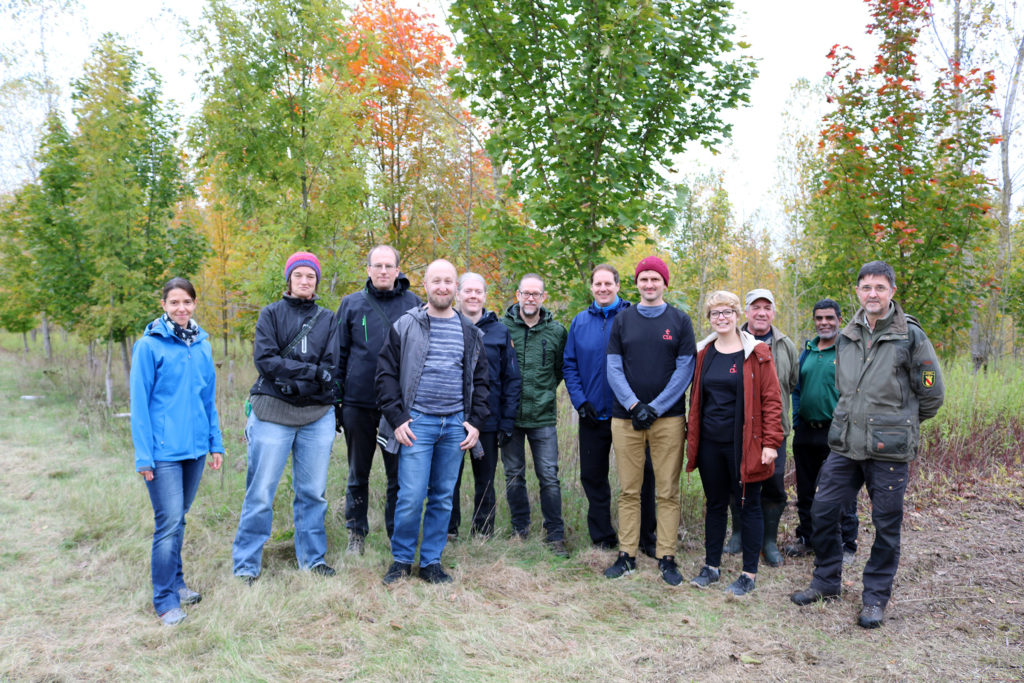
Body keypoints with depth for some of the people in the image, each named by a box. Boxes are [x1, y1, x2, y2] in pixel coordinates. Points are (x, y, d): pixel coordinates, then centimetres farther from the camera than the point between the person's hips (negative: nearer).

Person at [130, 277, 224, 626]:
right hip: (163, 450, -5)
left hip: (194, 447, 5)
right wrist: (143, 455, -10)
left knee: (178, 518, 16)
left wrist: (215, 443, 12)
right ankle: (165, 600, 7)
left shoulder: (202, 344, 8)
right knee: (169, 522, -5)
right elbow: (139, 403, -7)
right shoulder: (149, 345, -7)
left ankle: (176, 582, 31)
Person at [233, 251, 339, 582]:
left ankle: (312, 558, 23)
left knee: (313, 492, 9)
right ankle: (246, 565, 12)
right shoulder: (271, 314, 5)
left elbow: (332, 368, 1)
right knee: (261, 492, 0)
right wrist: (312, 372, -15)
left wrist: (294, 382, -13)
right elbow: (264, 359, -8)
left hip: (317, 415, 2)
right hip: (273, 413, -2)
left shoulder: (328, 319, 11)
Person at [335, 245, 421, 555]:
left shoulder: (413, 304, 3)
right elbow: (339, 355, 9)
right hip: (358, 404, 1)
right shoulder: (352, 304, 5)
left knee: (400, 475, 5)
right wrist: (334, 401, 5)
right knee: (358, 474, 13)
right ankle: (356, 534, 27)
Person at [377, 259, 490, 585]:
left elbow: (480, 381, 14)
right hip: (417, 422, -3)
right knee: (411, 496, -6)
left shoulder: (470, 332, 10)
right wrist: (397, 419, -6)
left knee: (443, 497, 8)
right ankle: (401, 559, 14)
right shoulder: (405, 326, 1)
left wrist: (476, 422, 4)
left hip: (455, 425, 3)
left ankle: (432, 561, 21)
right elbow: (386, 374, 1)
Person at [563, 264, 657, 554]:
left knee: (642, 476, 3)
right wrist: (580, 401, -4)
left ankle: (646, 538, 20)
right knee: (593, 477, 11)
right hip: (593, 415, 3)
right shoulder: (580, 321, 7)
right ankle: (603, 539, 26)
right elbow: (569, 365, 8)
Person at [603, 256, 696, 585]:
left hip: (668, 417, -1)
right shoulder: (622, 320, 9)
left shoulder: (679, 320, 6)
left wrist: (654, 408, -9)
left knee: (668, 492, 3)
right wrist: (633, 404, -9)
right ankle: (626, 555, 15)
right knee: (629, 491, 6)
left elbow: (685, 370, 0)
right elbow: (614, 369, 5)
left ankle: (667, 558, 12)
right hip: (626, 418, 1)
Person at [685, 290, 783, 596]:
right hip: (710, 444, 4)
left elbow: (772, 399, -7)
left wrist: (771, 442, -13)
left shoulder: (756, 353, -5)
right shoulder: (704, 353, 9)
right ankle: (712, 566, 25)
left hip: (743, 444, -4)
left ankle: (749, 574, 16)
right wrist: (691, 437, 12)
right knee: (715, 504, 13)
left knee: (748, 506, 5)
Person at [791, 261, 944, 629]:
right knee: (823, 512, 6)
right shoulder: (846, 337, 9)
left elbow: (932, 394, -1)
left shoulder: (911, 336, -6)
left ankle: (875, 597, 23)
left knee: (886, 526, 6)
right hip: (844, 445, 5)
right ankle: (826, 582, 26)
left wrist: (900, 422, 8)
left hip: (889, 449, -4)